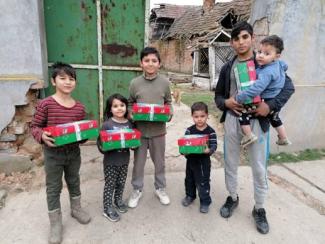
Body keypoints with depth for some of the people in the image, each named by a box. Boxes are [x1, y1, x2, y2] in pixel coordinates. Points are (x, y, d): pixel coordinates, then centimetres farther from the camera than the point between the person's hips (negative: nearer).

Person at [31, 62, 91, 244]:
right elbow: (35, 126, -8)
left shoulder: (80, 107, -3)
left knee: (74, 182, 21)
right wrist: (42, 135, -27)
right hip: (53, 153, -3)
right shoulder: (45, 104, -14)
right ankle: (55, 223, 27)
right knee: (54, 188, 10)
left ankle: (76, 209, 45)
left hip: (74, 151, 4)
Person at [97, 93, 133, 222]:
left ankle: (118, 200, 44)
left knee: (121, 183, 20)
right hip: (110, 161, -4)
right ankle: (107, 209, 26)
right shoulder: (107, 124, -14)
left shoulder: (129, 123, -1)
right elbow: (100, 143, -12)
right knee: (110, 185, 9)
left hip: (124, 160, 4)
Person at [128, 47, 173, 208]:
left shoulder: (164, 82, -3)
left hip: (158, 129, 1)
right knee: (138, 162, 12)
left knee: (159, 161, 15)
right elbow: (130, 103, 6)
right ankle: (137, 190, 32)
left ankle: (160, 188, 36)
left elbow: (168, 102, 8)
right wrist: (130, 114, -12)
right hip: (139, 129, 0)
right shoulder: (135, 83, -4)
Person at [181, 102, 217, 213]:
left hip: (204, 161, -4)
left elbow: (214, 145, -14)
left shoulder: (210, 132, -12)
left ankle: (205, 201, 27)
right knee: (189, 179, 20)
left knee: (203, 182, 6)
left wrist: (209, 150, -35)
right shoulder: (189, 130, -4)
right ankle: (190, 196, 44)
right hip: (191, 159, 4)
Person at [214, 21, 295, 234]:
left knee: (259, 168, 7)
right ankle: (232, 198, 37)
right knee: (230, 164, 14)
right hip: (232, 120, 3)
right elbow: (218, 95, 12)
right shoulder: (228, 68, 7)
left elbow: (289, 87, -3)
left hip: (257, 121, -3)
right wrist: (225, 102, -10)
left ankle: (259, 209, 27)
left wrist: (271, 105, -19)